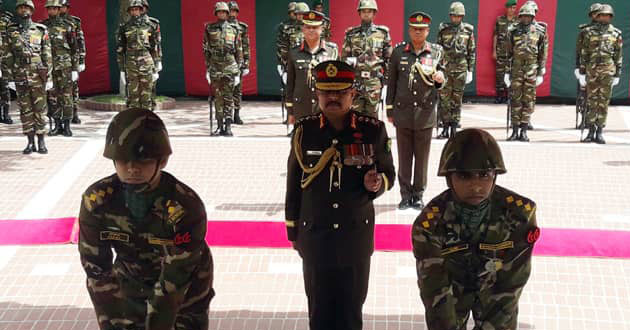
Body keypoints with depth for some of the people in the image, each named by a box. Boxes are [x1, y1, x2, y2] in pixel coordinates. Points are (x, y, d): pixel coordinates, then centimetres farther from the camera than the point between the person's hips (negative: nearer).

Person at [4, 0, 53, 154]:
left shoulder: (41, 30, 2)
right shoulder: (11, 32, 5)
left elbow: (47, 56, 2)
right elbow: (7, 57, 5)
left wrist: (49, 78, -2)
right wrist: (10, 78, -1)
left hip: (38, 77, -1)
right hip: (20, 78, 1)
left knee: (40, 110, 0)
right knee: (25, 111, 5)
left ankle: (41, 142, 8)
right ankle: (30, 142, 11)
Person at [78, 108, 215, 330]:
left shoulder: (185, 207, -34)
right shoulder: (96, 201, -25)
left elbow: (173, 282, -29)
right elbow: (97, 272, -18)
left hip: (185, 288, -2)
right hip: (130, 283, 2)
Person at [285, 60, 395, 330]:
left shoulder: (373, 130, -9)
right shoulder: (304, 130, -6)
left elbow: (388, 174, 4)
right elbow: (293, 183, 3)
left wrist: (377, 184, -21)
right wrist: (292, 230, 7)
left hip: (357, 235, 0)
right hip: (314, 235, 1)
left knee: (352, 307, 13)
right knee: (319, 308, 14)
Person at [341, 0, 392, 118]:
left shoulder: (382, 33, 6)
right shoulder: (351, 34, 7)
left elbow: (389, 58, 6)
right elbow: (344, 57, 10)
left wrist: (388, 77, 1)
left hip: (374, 82, 0)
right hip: (355, 82, 0)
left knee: (372, 115, 6)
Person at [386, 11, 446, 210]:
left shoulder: (437, 52, 3)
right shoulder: (399, 52, 4)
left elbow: (441, 81, 7)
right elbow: (392, 82, 8)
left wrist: (440, 79, -18)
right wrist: (389, 110, 7)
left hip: (425, 113, 0)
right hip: (403, 112, 1)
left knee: (422, 157, 6)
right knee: (404, 157, 6)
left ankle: (418, 195, 17)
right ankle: (405, 195, 15)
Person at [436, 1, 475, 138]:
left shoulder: (468, 31, 3)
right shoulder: (443, 30, 3)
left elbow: (472, 52, 6)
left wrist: (470, 70, 2)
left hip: (460, 70, 0)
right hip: (445, 69, 0)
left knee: (457, 99, 5)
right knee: (444, 98, -2)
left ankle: (454, 128, 13)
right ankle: (445, 128, 5)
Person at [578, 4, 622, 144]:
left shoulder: (616, 33, 6)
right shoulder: (589, 32, 6)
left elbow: (619, 55, 7)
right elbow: (583, 53, 5)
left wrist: (617, 74, 3)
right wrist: (582, 72, 1)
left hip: (608, 71, 0)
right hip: (591, 70, 1)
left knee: (604, 101, 0)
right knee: (591, 101, 3)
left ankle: (600, 133, 5)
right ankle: (591, 132, 10)